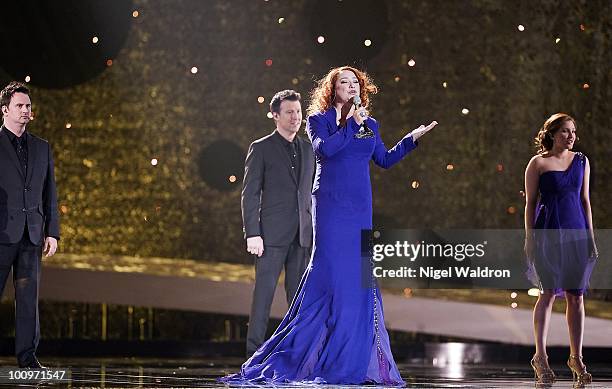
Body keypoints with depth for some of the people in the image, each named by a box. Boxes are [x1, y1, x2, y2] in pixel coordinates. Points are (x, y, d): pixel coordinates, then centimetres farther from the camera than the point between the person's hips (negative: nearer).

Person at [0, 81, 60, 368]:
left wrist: (52, 232, 8)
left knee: (29, 296, 2)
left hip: (32, 234, 4)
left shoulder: (42, 148, 16)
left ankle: (27, 355, 4)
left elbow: (50, 194, 16)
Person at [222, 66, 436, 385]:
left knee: (358, 276, 2)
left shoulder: (369, 125, 16)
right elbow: (324, 148, -17)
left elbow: (385, 160, 21)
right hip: (331, 206, -5)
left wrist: (412, 139, 16)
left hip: (360, 209, 5)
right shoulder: (319, 120, 1)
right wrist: (351, 125, -12)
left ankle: (355, 359, 5)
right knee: (331, 273, -12)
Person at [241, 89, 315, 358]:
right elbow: (250, 194, -3)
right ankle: (255, 350, -4)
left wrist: (316, 231, 10)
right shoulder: (261, 149, 0)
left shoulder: (308, 149, 15)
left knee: (299, 294, 5)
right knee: (264, 292, -6)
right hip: (272, 234, -5)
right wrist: (252, 234, -12)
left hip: (302, 235, 5)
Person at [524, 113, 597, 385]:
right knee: (548, 293, -5)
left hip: (577, 233, 4)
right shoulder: (538, 163, -2)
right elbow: (530, 203, 0)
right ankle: (540, 357, 1)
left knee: (576, 296, 3)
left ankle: (576, 357, 10)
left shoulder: (581, 161, 10)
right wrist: (529, 239, -5)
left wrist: (591, 237, 9)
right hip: (548, 234, -4)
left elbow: (585, 200, 13)